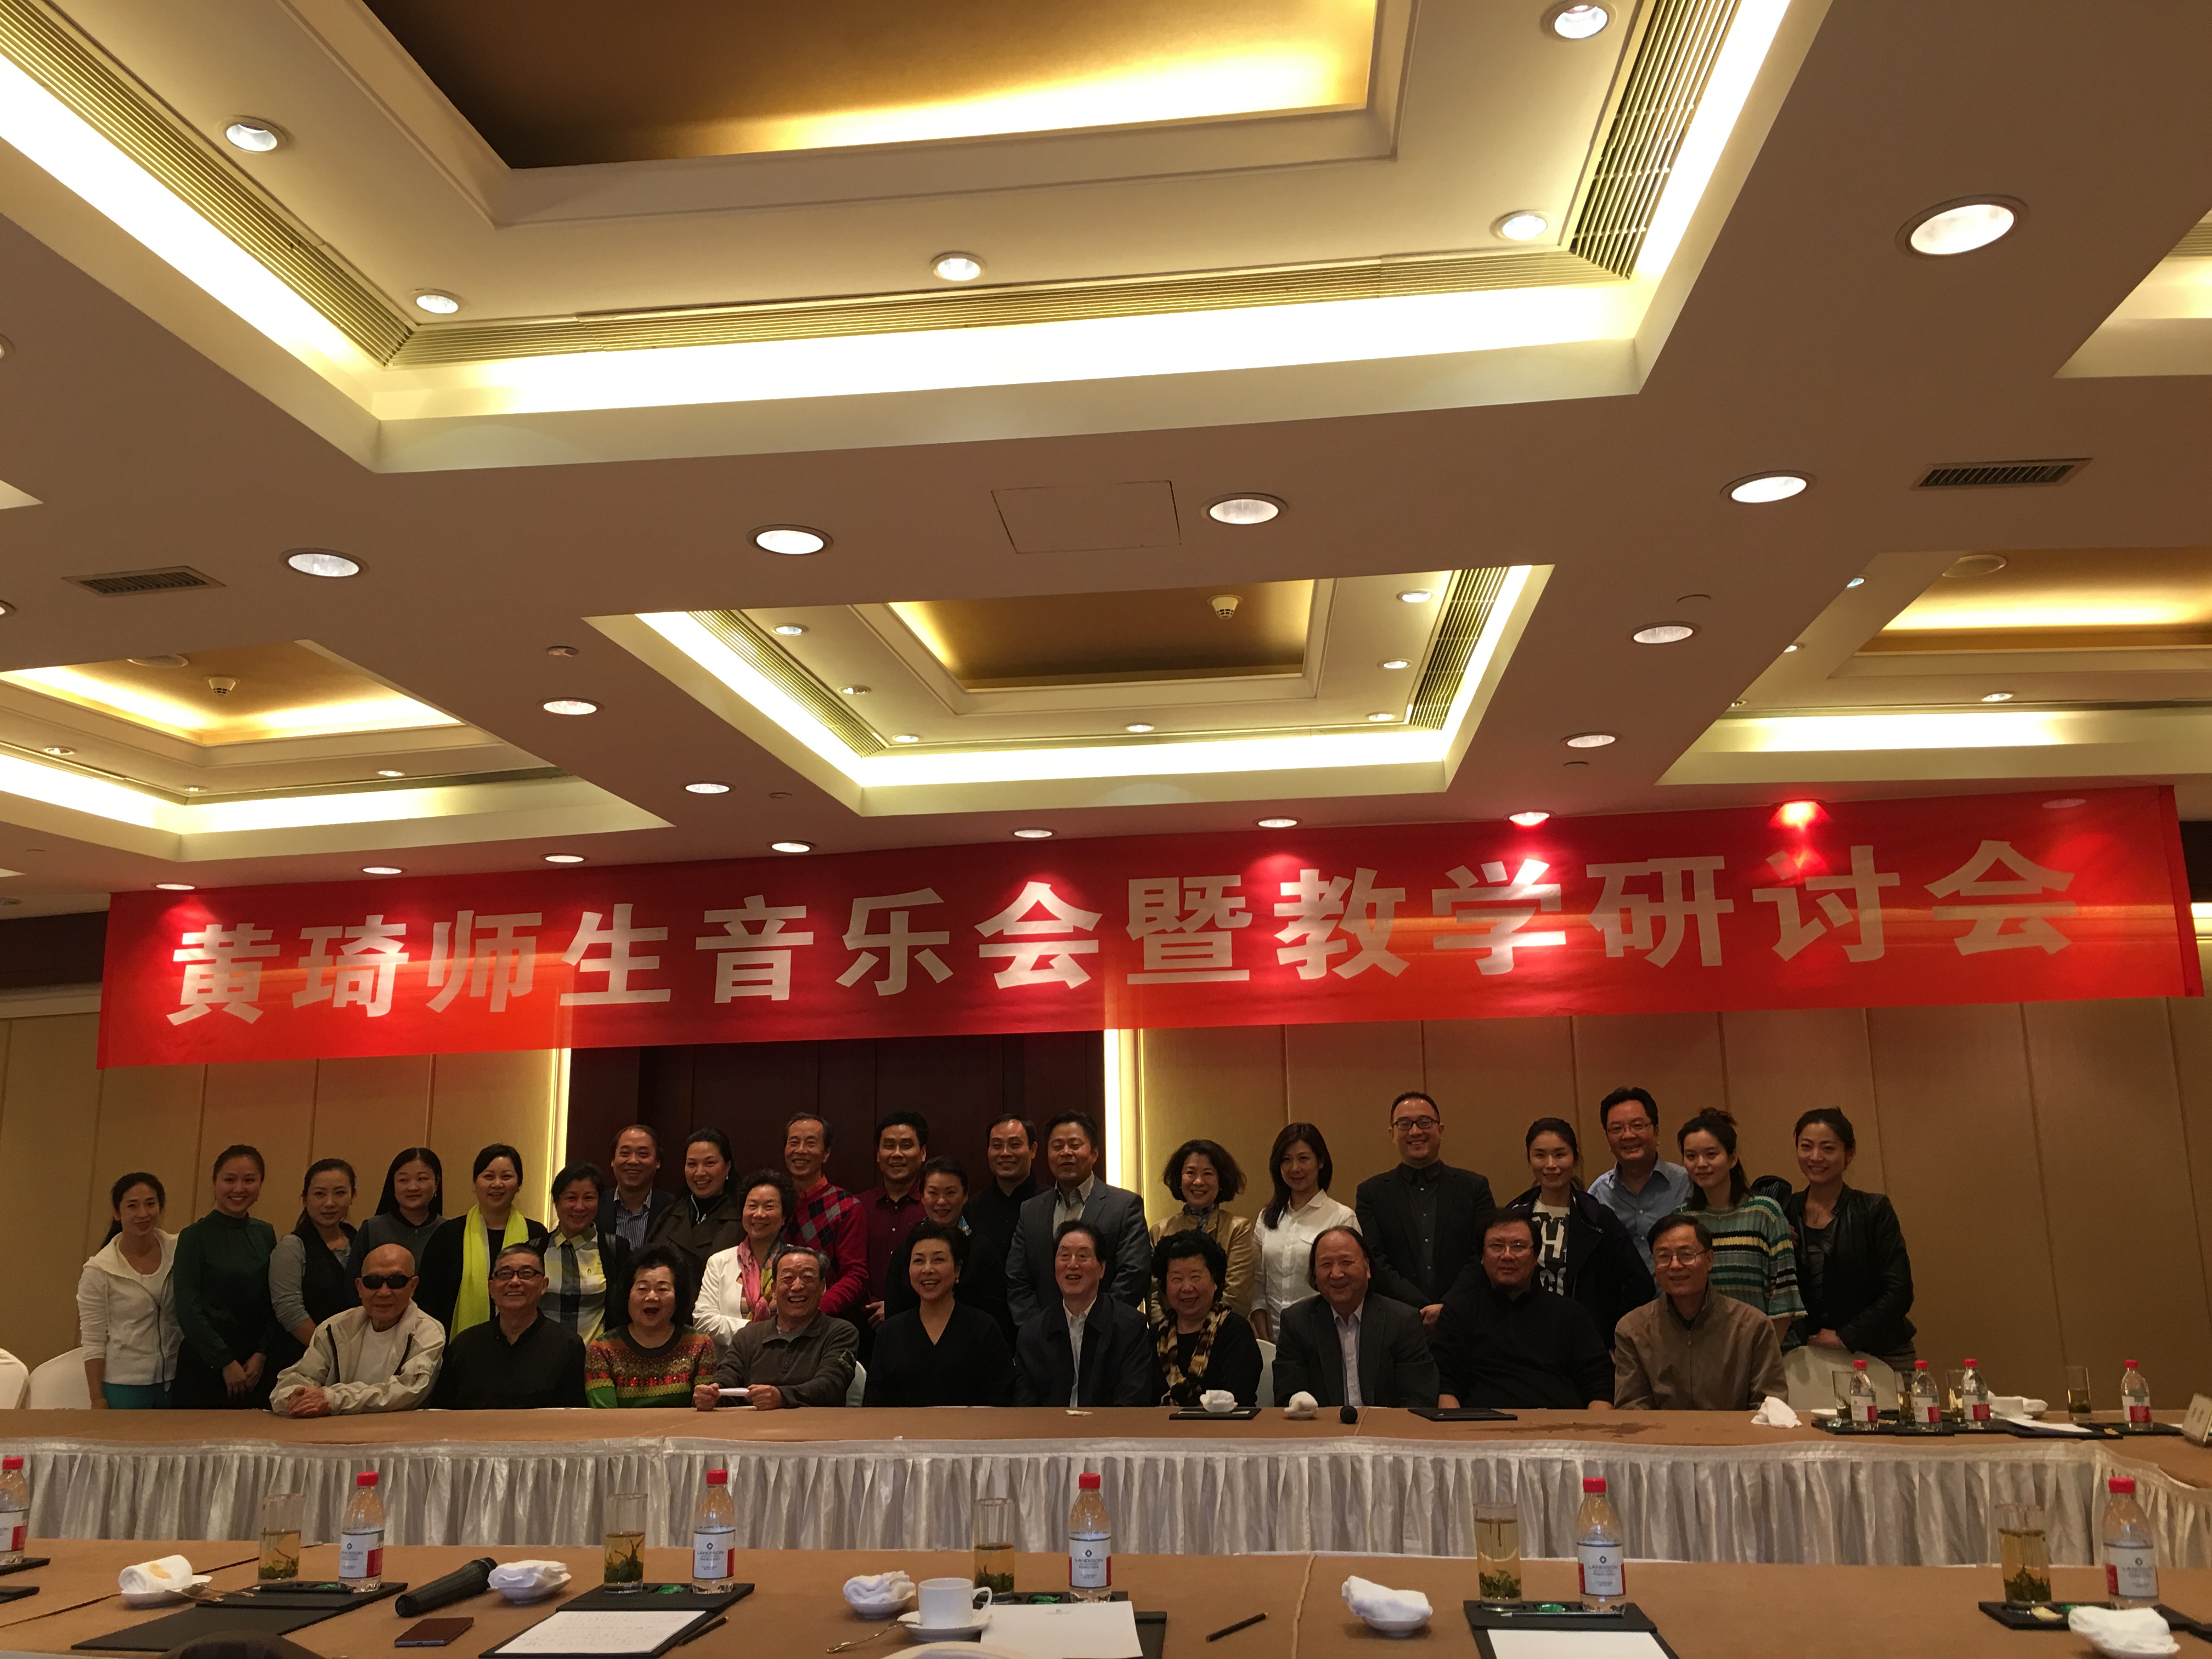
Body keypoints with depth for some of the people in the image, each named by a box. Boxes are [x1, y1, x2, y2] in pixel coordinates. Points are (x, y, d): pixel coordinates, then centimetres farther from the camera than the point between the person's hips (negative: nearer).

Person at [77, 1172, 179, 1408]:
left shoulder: (179, 1251, -2)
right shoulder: (99, 1270, -7)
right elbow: (93, 1341, -5)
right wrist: (97, 1399, -6)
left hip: (175, 1381, 2)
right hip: (124, 1386, -2)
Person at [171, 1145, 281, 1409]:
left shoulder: (266, 1234, 9)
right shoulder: (195, 1237, -4)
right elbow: (187, 1311, -8)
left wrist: (261, 1355, -4)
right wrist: (226, 1362, -10)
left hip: (257, 1366, 4)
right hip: (205, 1365, -4)